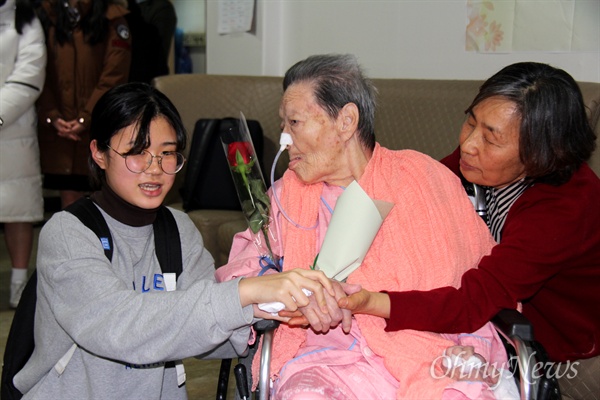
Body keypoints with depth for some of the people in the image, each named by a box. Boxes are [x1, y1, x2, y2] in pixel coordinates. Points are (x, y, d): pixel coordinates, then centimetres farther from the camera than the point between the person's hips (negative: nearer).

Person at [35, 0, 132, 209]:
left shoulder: (112, 18, -1)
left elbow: (114, 77, -7)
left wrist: (86, 119, -12)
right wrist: (51, 116, -8)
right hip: (58, 132, 2)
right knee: (69, 199, 7)